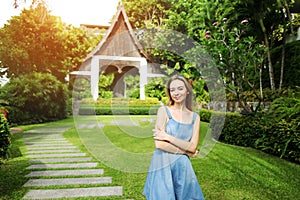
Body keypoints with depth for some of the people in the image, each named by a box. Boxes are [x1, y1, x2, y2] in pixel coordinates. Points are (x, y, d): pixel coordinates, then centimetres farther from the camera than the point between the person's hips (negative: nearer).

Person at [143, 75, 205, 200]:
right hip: (162, 165, -3)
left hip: (183, 166, 3)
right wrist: (186, 151, -6)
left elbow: (193, 147, -5)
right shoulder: (163, 111, -5)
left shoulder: (195, 117, 5)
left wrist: (167, 137, -14)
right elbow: (159, 144, -14)